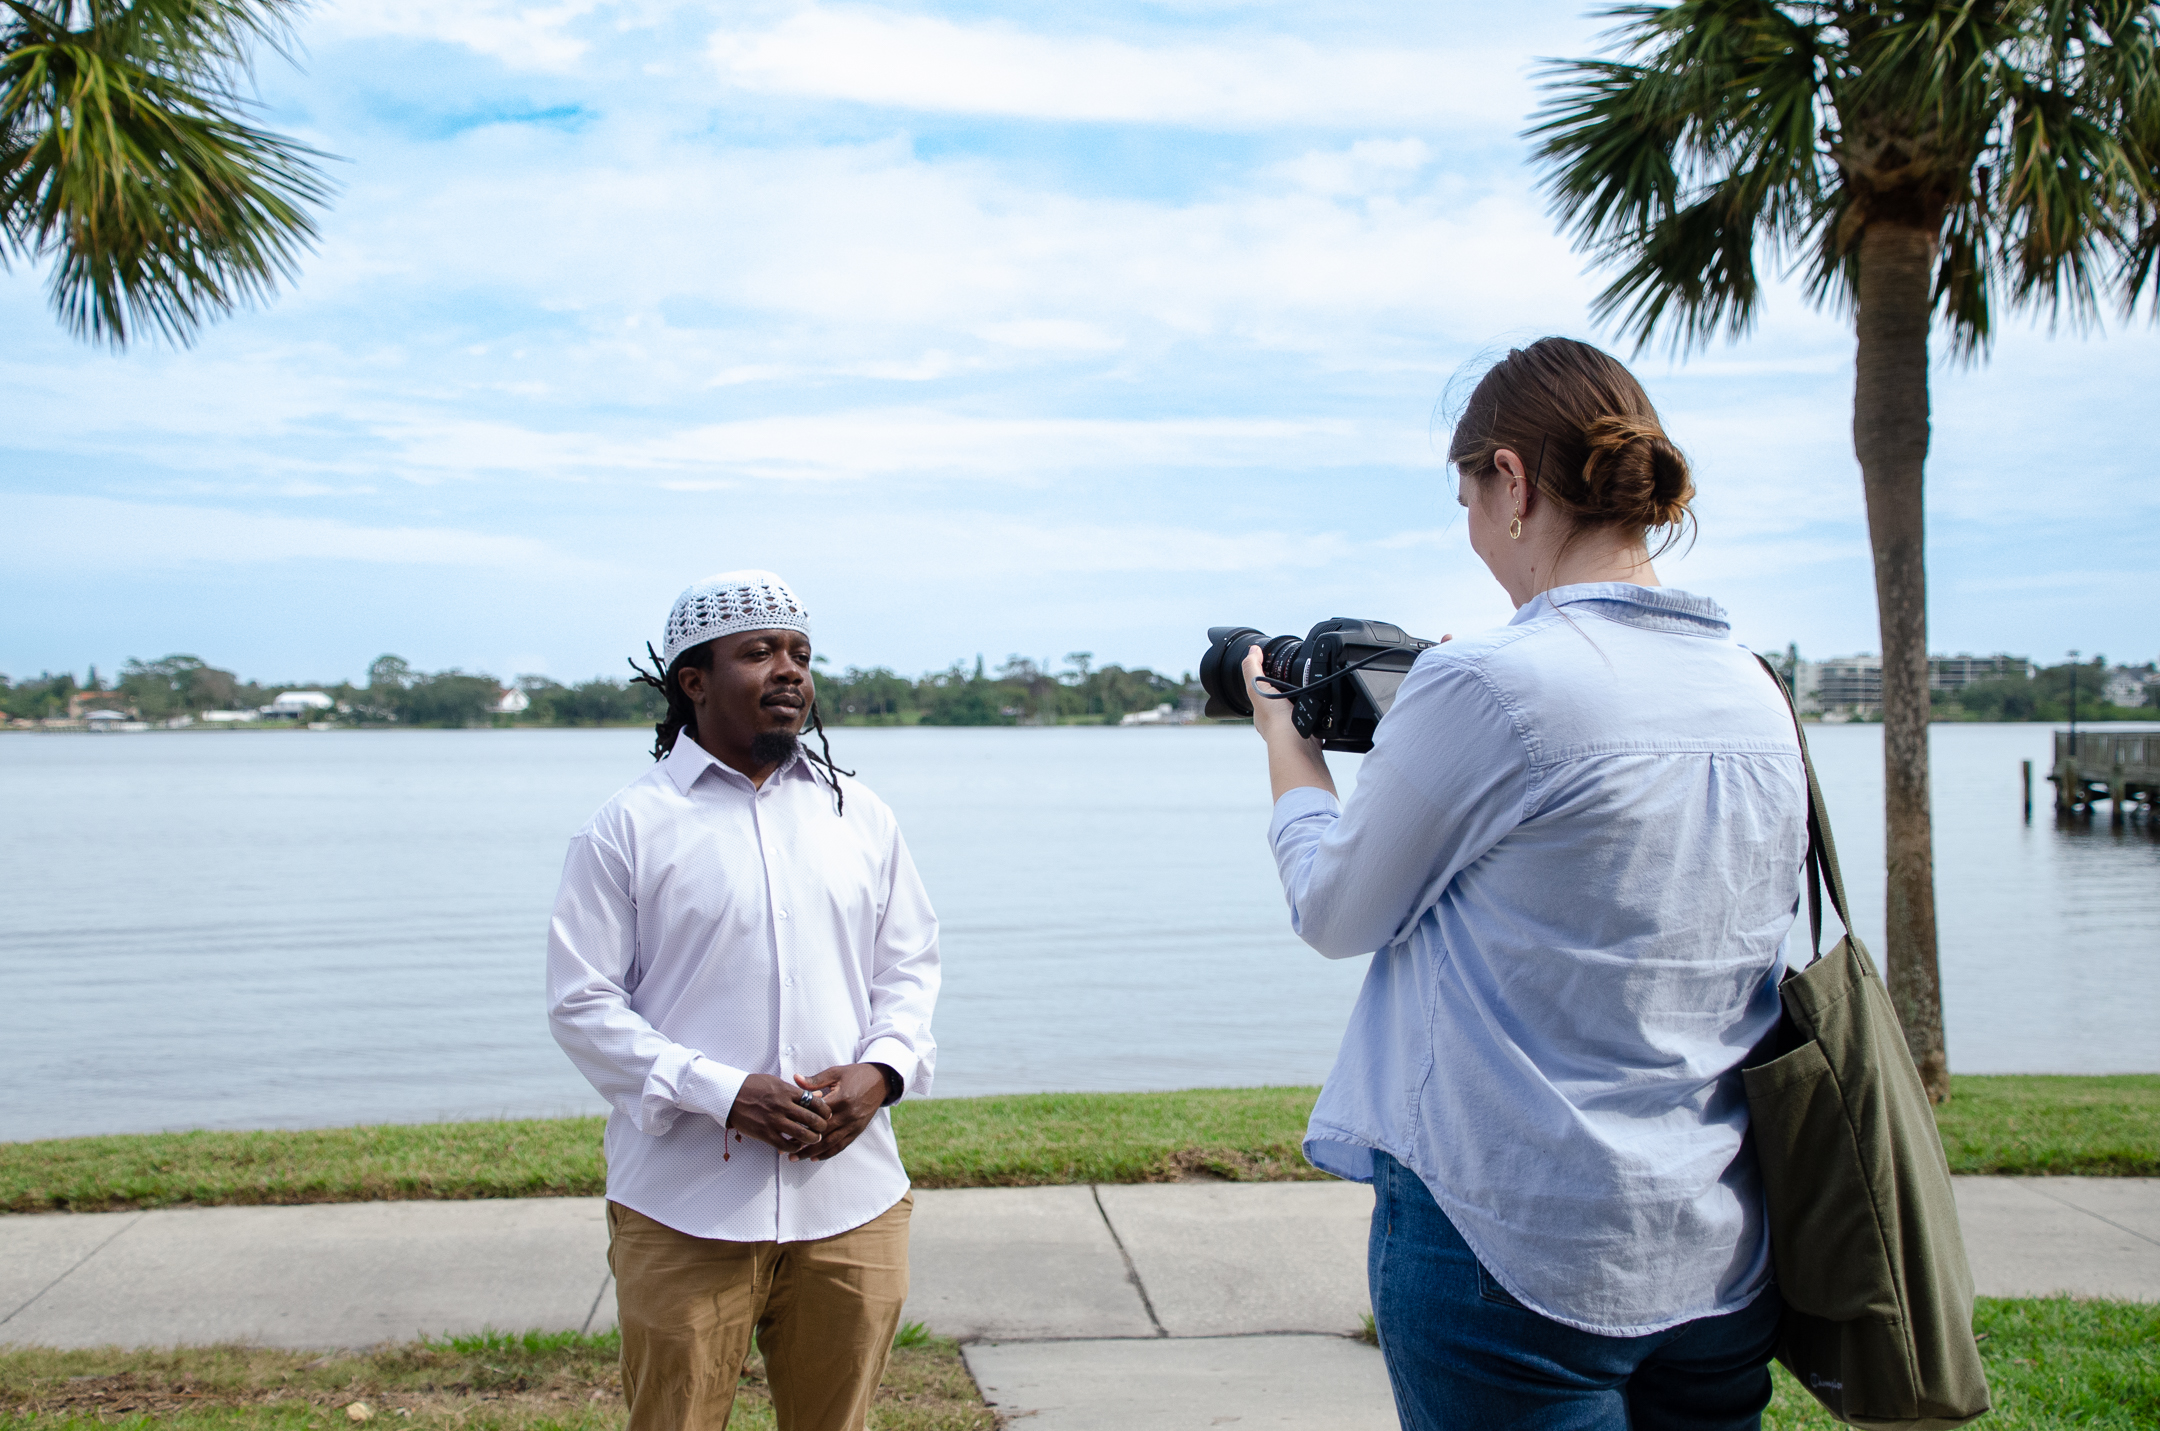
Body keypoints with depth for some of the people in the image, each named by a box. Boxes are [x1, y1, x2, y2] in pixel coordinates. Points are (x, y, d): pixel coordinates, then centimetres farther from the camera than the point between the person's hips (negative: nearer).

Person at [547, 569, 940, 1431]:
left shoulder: (860, 816, 12)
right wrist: (724, 1094, -16)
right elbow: (583, 1004, -5)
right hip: (684, 1214, -3)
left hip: (851, 1199, 4)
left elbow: (910, 963, 15)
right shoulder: (628, 827, -2)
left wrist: (880, 1068, -6)